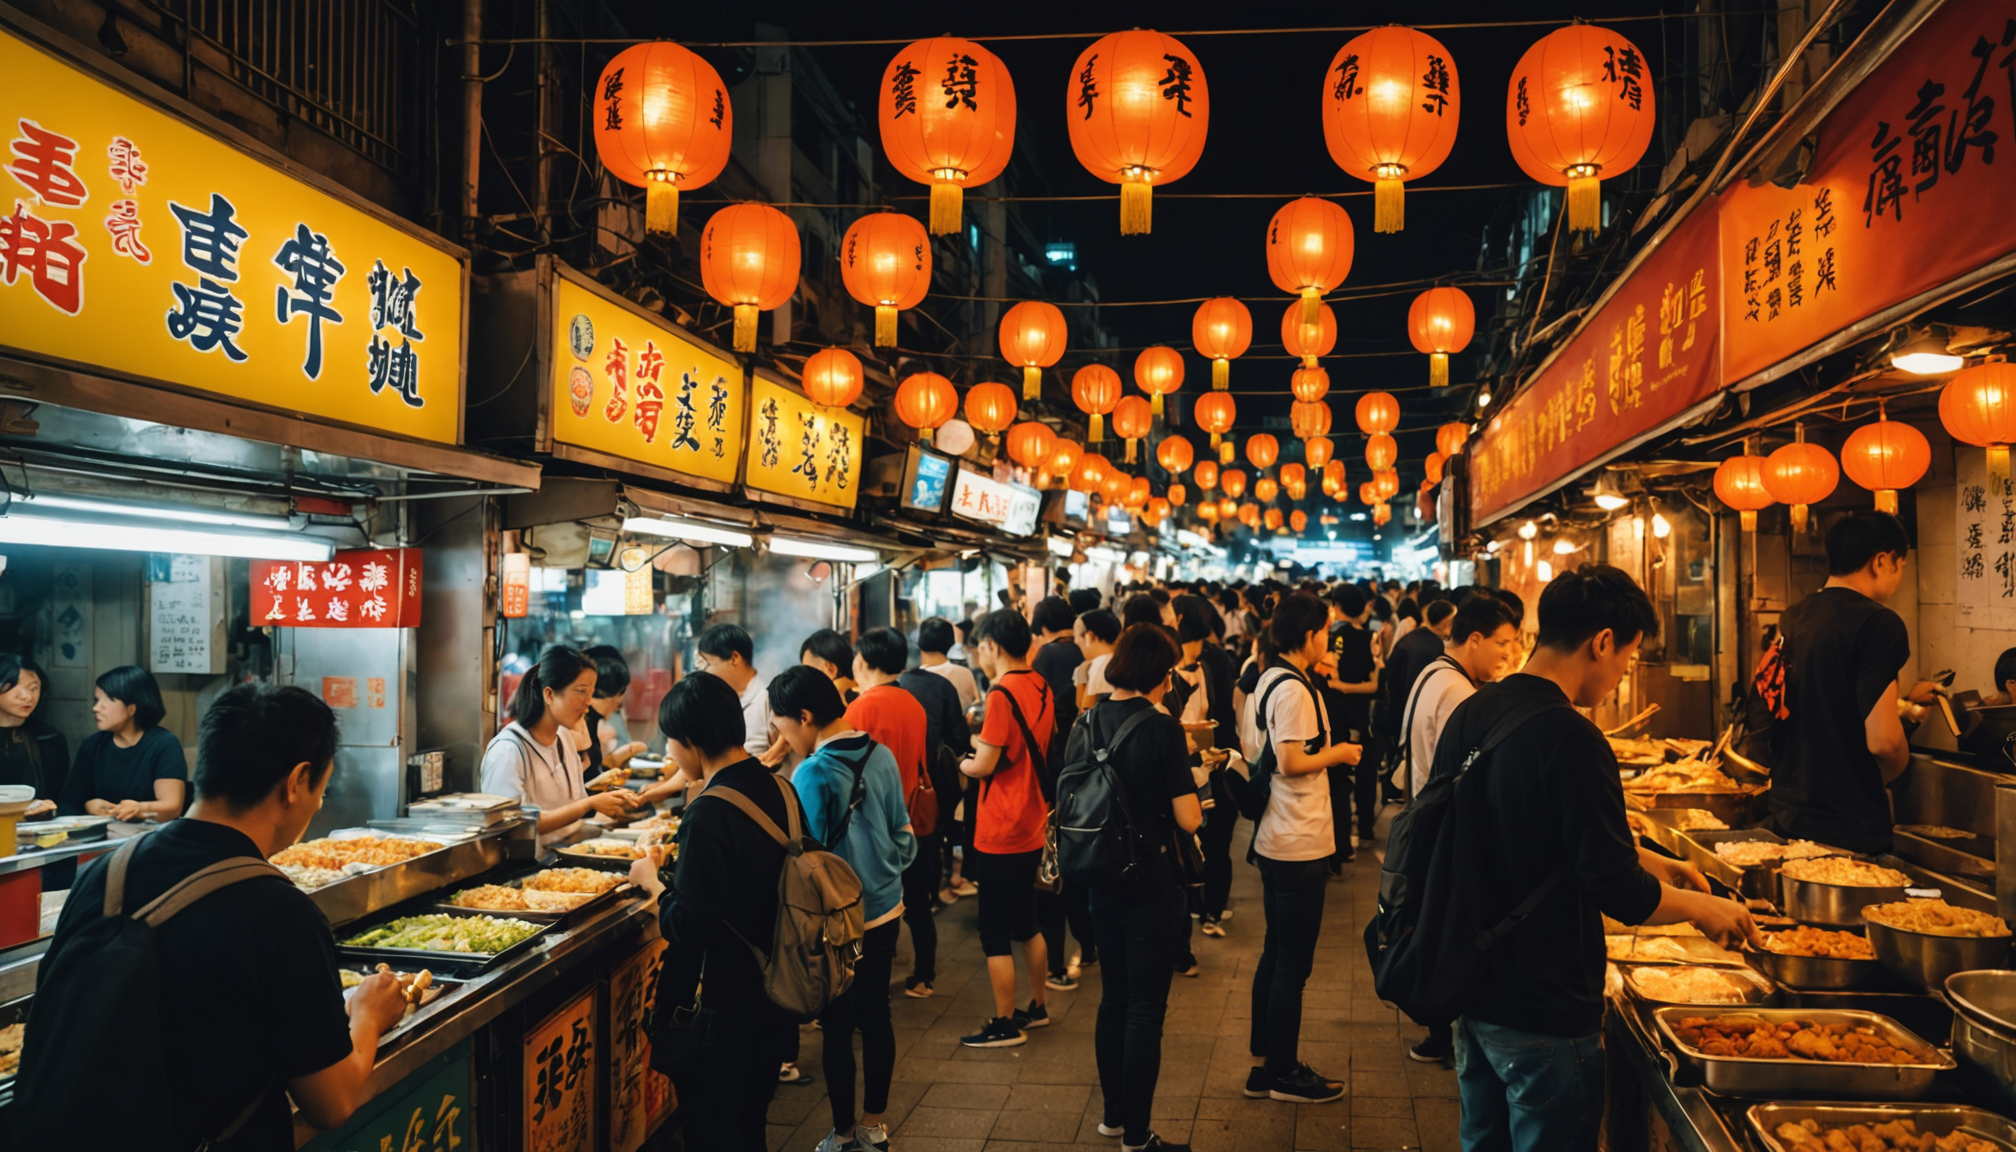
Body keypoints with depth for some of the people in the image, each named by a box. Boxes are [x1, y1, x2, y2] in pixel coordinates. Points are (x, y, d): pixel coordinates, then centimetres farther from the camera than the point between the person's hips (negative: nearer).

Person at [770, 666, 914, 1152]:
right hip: (885, 910, 6)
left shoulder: (812, 773, -21)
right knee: (876, 1017, 16)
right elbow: (904, 837, 6)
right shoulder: (881, 756, -2)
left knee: (837, 1028, 9)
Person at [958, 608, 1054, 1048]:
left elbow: (984, 765, -19)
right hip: (1032, 826, 8)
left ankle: (1006, 1025, 12)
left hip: (1000, 834, -8)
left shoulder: (1003, 693, -20)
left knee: (995, 933, 3)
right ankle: (1037, 1008, 31)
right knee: (1025, 923, 21)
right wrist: (985, 743, 11)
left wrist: (961, 762, 1)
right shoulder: (1041, 687, 5)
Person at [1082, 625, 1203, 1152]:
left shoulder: (1089, 723, 1)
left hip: (1102, 881, 6)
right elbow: (1188, 819, -16)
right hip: (1151, 886, -6)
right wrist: (1189, 788, 3)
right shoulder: (1162, 728, -16)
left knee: (1113, 999, 18)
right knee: (1146, 1009, 4)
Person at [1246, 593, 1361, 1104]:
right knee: (1293, 963, 2)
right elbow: (1292, 762, -21)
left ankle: (1264, 1062, 27)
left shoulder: (1269, 679, 10)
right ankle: (1284, 1073, 14)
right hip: (1298, 844, -10)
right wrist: (1338, 753, -9)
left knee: (1275, 954, 18)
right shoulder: (1293, 688, -19)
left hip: (1274, 838, 10)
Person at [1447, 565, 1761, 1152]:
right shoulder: (1571, 740, -23)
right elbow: (1618, 894, -21)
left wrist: (1641, 860, 17)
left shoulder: (1469, 714, 3)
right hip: (1545, 1013, -8)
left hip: (1471, 993, 8)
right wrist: (1704, 909, -2)